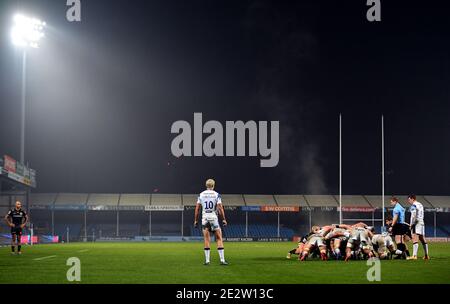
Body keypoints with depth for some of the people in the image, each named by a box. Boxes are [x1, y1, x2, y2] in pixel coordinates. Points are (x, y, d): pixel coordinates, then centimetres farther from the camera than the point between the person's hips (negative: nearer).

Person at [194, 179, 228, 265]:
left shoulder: (201, 195, 6)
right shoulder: (216, 195, -1)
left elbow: (197, 208, 5)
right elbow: (220, 208, -6)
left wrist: (195, 220, 12)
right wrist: (224, 219, 0)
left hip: (205, 218, 2)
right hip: (214, 218, -2)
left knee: (206, 240, 5)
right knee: (219, 239, 3)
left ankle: (207, 260, 3)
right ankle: (222, 260, -2)